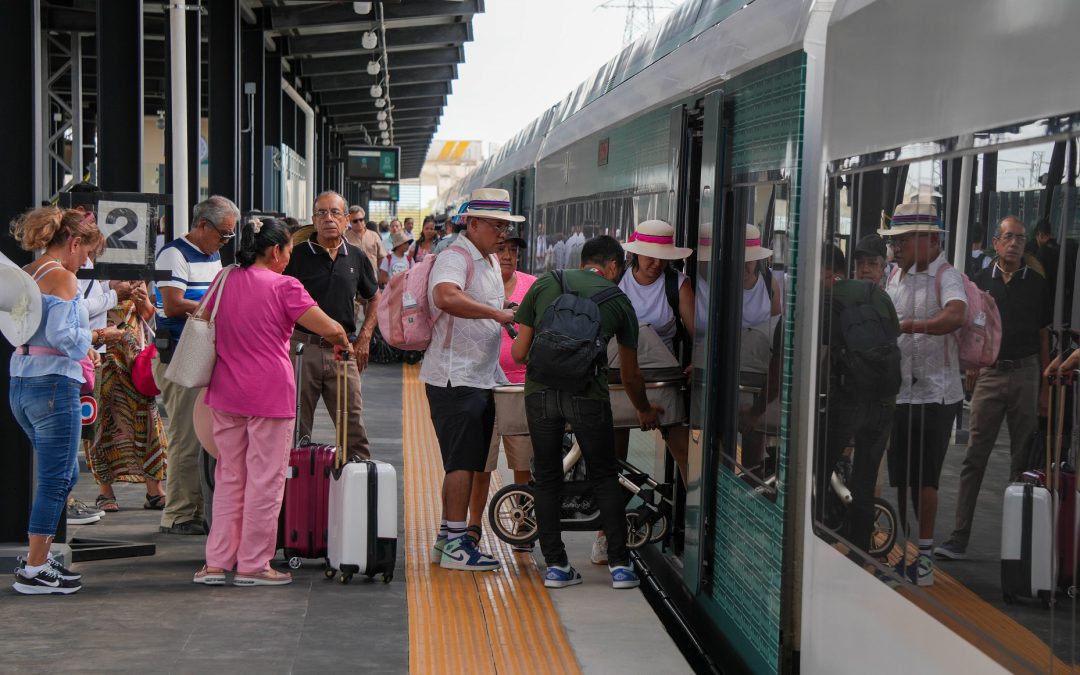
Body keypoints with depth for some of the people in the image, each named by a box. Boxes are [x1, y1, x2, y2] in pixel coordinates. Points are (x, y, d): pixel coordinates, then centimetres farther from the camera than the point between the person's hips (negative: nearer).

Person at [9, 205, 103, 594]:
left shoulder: (25, 275, 14)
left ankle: (37, 558, 26)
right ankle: (34, 572, 6)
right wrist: (87, 340, -3)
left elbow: (19, 329, 15)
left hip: (21, 386, 9)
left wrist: (79, 347, 15)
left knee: (64, 474, 20)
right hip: (54, 386, -9)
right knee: (55, 479, 0)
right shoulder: (62, 277, -12)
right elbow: (61, 334, -23)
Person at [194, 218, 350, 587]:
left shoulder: (224, 281, 7)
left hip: (226, 392, 6)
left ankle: (216, 562, 15)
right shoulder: (283, 287, -11)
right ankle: (253, 565, 8)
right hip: (269, 393, -6)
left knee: (228, 477, 14)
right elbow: (331, 329, -12)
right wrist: (342, 344, 9)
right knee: (265, 479, 3)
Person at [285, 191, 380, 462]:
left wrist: (364, 339, 10)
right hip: (303, 347, -2)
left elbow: (374, 299, 20)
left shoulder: (356, 257, 9)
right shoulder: (298, 255, 0)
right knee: (296, 426, 5)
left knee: (354, 425, 3)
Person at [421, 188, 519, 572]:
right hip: (454, 378, -10)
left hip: (481, 378, 10)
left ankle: (447, 540, 20)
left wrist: (508, 309, 16)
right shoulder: (455, 259, -14)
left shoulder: (490, 262, 18)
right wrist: (496, 313, -35)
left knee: (464, 464, 12)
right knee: (462, 463, -8)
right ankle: (455, 545, -3)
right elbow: (447, 298, -35)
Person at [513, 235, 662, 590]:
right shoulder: (618, 300, 13)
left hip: (540, 392, 1)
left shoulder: (544, 284, 14)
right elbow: (630, 374, 20)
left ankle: (555, 565, 15)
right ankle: (619, 564, 12)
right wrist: (644, 411, 38)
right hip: (588, 395, -1)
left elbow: (519, 353, 11)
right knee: (605, 477, 14)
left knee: (547, 478, 14)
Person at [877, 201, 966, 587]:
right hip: (899, 391, 7)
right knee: (901, 477, 12)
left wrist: (909, 325, -40)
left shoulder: (945, 277, -10)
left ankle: (925, 555, 4)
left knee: (924, 476, -5)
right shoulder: (896, 276, 12)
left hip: (935, 392, -7)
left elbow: (955, 317, -30)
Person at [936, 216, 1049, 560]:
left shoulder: (1036, 283, 5)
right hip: (990, 374, 0)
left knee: (1023, 459, 6)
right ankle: (959, 539, -1)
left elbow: (1043, 335, 7)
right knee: (975, 457, -1)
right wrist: (972, 363, -4)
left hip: (1025, 373, 0)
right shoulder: (981, 281, 5)